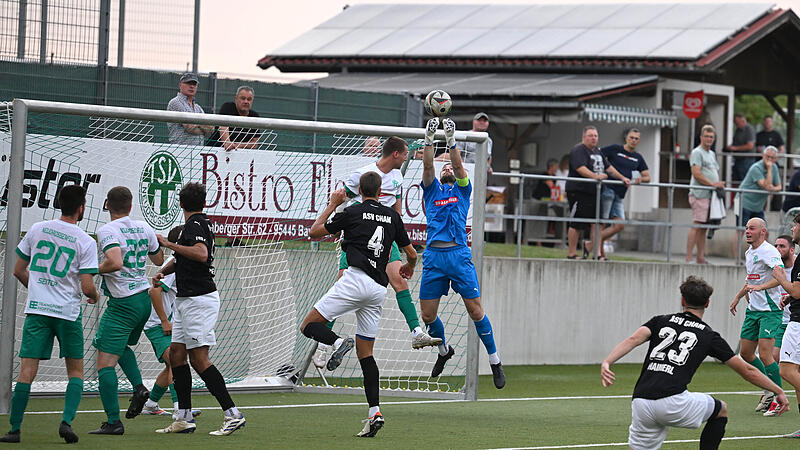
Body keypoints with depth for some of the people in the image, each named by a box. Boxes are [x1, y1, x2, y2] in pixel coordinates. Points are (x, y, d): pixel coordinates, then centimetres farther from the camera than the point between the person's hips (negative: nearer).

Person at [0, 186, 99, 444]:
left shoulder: (37, 229, 5)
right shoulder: (86, 242, -5)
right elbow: (87, 287, -9)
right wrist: (94, 296, 15)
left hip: (36, 308, 2)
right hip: (68, 311, -2)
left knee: (27, 372, -1)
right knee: (75, 371, 12)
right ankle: (67, 421, -5)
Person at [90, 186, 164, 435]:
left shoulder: (107, 231, -13)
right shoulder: (144, 228, 7)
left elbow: (115, 262, -29)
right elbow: (159, 260, 22)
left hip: (122, 303, -8)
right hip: (144, 300, 8)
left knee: (105, 363, -5)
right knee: (122, 346, 32)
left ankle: (113, 422, -10)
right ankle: (138, 387, 11)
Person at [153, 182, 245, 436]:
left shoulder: (195, 225, -13)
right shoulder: (200, 223, 16)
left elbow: (202, 254, -31)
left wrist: (169, 244, -24)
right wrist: (163, 271, 19)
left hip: (199, 299, -10)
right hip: (186, 300, 10)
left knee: (199, 358, -11)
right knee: (176, 353, 9)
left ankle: (232, 414, -11)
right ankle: (184, 419, 10)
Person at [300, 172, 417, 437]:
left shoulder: (353, 212, 3)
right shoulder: (392, 216, 15)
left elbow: (314, 233, 13)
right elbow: (411, 253, 24)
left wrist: (332, 205, 24)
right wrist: (409, 268, 46)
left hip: (355, 279, -5)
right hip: (378, 290, 5)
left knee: (308, 326, 2)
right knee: (365, 353, 10)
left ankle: (338, 343, -29)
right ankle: (375, 412, -2)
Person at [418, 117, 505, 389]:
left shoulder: (462, 190, 16)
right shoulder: (432, 189, 19)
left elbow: (460, 167, 0)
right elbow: (427, 167, 3)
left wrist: (451, 141, -10)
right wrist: (429, 139, -8)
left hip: (459, 255, -2)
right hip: (433, 256, 2)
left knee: (476, 311, -5)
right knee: (428, 315, 2)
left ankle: (495, 362, 5)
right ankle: (444, 351, 29)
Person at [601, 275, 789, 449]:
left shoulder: (660, 321, 20)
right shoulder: (709, 336, 15)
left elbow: (633, 340, 0)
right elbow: (746, 371, 19)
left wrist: (606, 363, -12)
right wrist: (778, 391, 29)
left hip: (641, 404, 2)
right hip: (673, 401, -2)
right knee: (721, 409, 24)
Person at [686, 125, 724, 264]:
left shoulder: (711, 154, 23)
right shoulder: (697, 152, -5)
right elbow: (696, 174, -15)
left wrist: (719, 184, 12)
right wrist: (712, 184, -17)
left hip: (710, 195, 9)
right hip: (699, 194, -9)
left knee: (703, 227, 9)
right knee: (697, 226, -13)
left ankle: (701, 258, 10)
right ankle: (688, 258, -14)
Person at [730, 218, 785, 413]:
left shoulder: (769, 252, -14)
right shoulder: (749, 253, 15)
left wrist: (759, 287, -38)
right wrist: (738, 296, 31)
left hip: (770, 310, -9)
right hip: (753, 309, 9)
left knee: (765, 355, -14)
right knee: (746, 353, 10)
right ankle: (769, 390, 25)